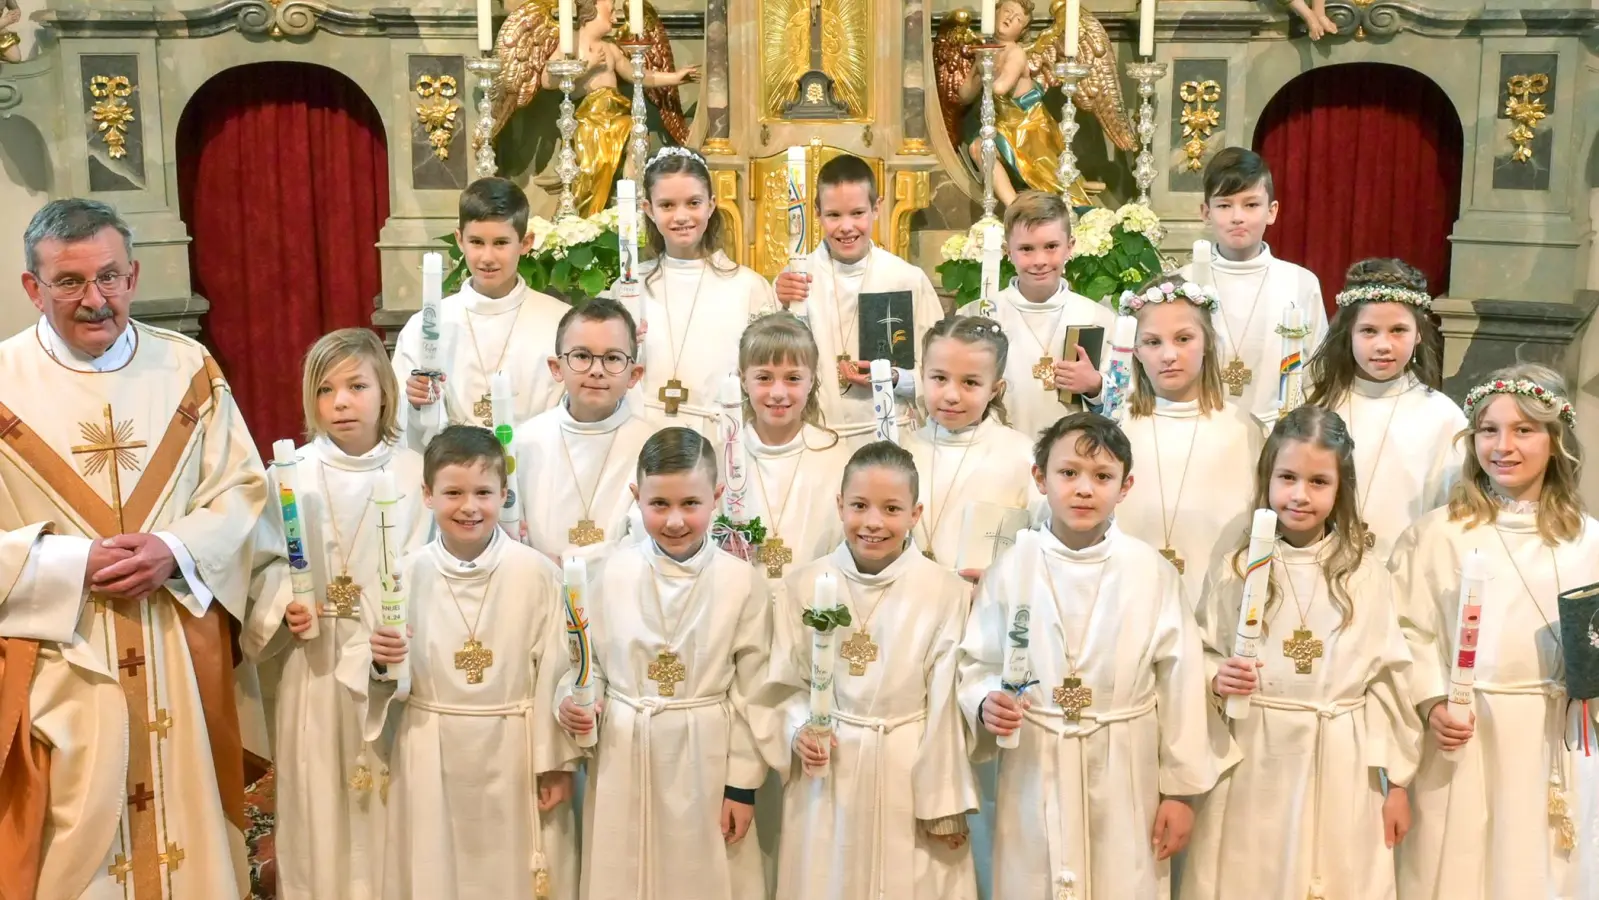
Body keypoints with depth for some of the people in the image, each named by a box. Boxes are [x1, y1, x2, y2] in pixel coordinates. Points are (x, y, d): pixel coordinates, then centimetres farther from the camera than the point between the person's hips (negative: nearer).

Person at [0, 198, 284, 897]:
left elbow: (242, 490, 3)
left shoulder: (189, 369, 4)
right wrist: (73, 565, -16)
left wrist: (176, 549, -13)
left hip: (184, 657, 2)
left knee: (189, 827, 11)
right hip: (57, 667, -2)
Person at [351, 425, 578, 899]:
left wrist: (557, 762, -3)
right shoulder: (406, 573, -4)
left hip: (514, 751, -1)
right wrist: (380, 662, -19)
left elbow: (554, 672, -6)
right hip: (432, 757, 2)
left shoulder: (536, 573, -10)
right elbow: (377, 672, 4)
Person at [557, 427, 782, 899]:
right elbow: (588, 661, 5)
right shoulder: (611, 573, -5)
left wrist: (743, 784, -3)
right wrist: (576, 702, -16)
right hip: (624, 758, 1)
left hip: (707, 758, -1)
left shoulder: (742, 581, -9)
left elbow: (752, 690, -4)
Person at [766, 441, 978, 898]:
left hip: (911, 771, -1)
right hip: (827, 771, 2)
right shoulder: (803, 585, -5)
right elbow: (786, 681, 4)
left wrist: (943, 803, -2)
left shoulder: (946, 592, -11)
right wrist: (800, 730, -15)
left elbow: (944, 704, -6)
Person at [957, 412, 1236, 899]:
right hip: (1035, 774, 0)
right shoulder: (1011, 569, -6)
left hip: (1125, 776, 0)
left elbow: (1181, 680, -2)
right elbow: (976, 662, 2)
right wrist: (985, 703, -21)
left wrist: (1181, 789, 1)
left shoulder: (1150, 572, -7)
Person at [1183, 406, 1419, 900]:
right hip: (1253, 765, 0)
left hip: (1340, 771, 0)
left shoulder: (1367, 575, 1)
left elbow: (1388, 678, 3)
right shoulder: (1235, 571, -1)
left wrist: (1396, 780, 5)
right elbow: (1201, 656, 6)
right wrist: (1216, 678, -17)